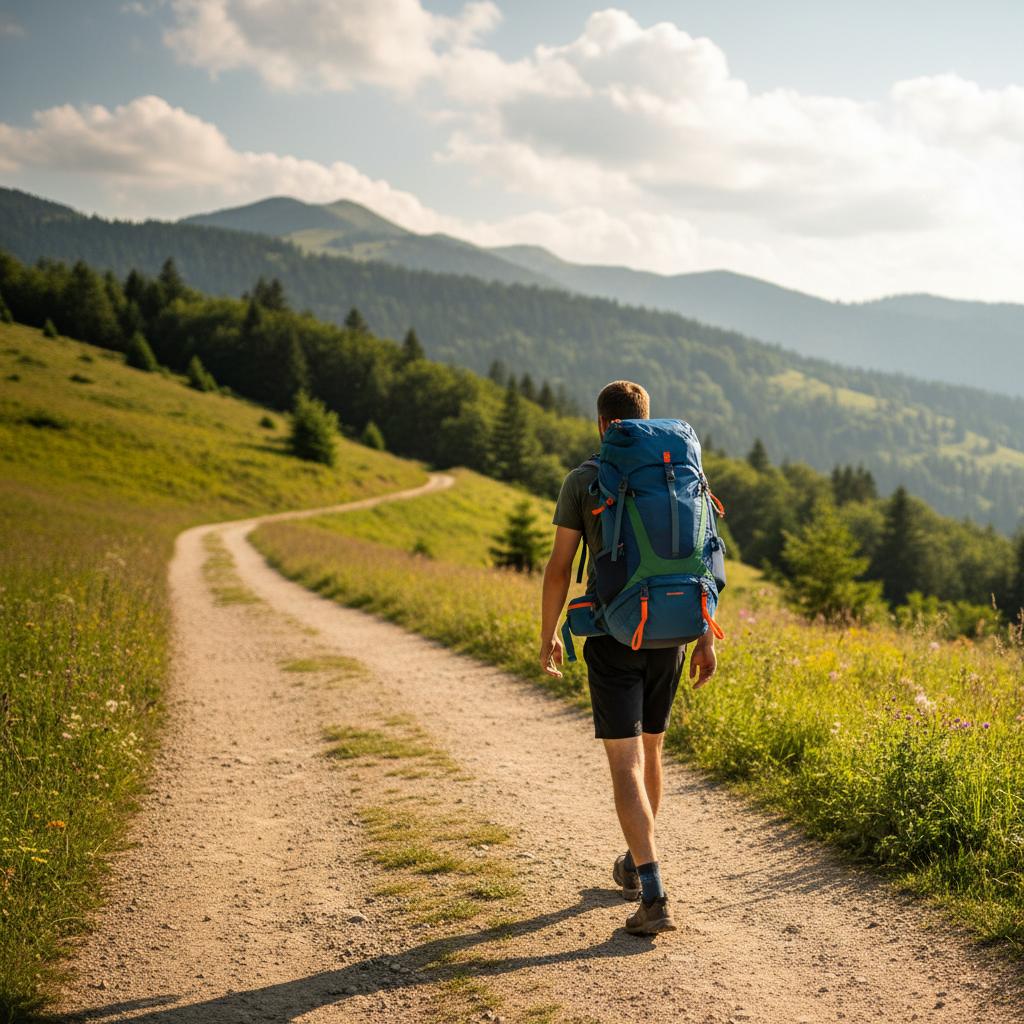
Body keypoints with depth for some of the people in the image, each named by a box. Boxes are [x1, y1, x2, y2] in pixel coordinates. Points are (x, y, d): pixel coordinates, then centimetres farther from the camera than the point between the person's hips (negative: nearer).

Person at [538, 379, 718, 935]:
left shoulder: (582, 481, -4)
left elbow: (559, 566, -4)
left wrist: (547, 635, 7)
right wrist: (706, 637, 8)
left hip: (612, 635, -4)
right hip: (668, 634, 4)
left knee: (626, 763, -6)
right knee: (650, 749, 21)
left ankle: (653, 895, -17)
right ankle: (636, 864, 37)